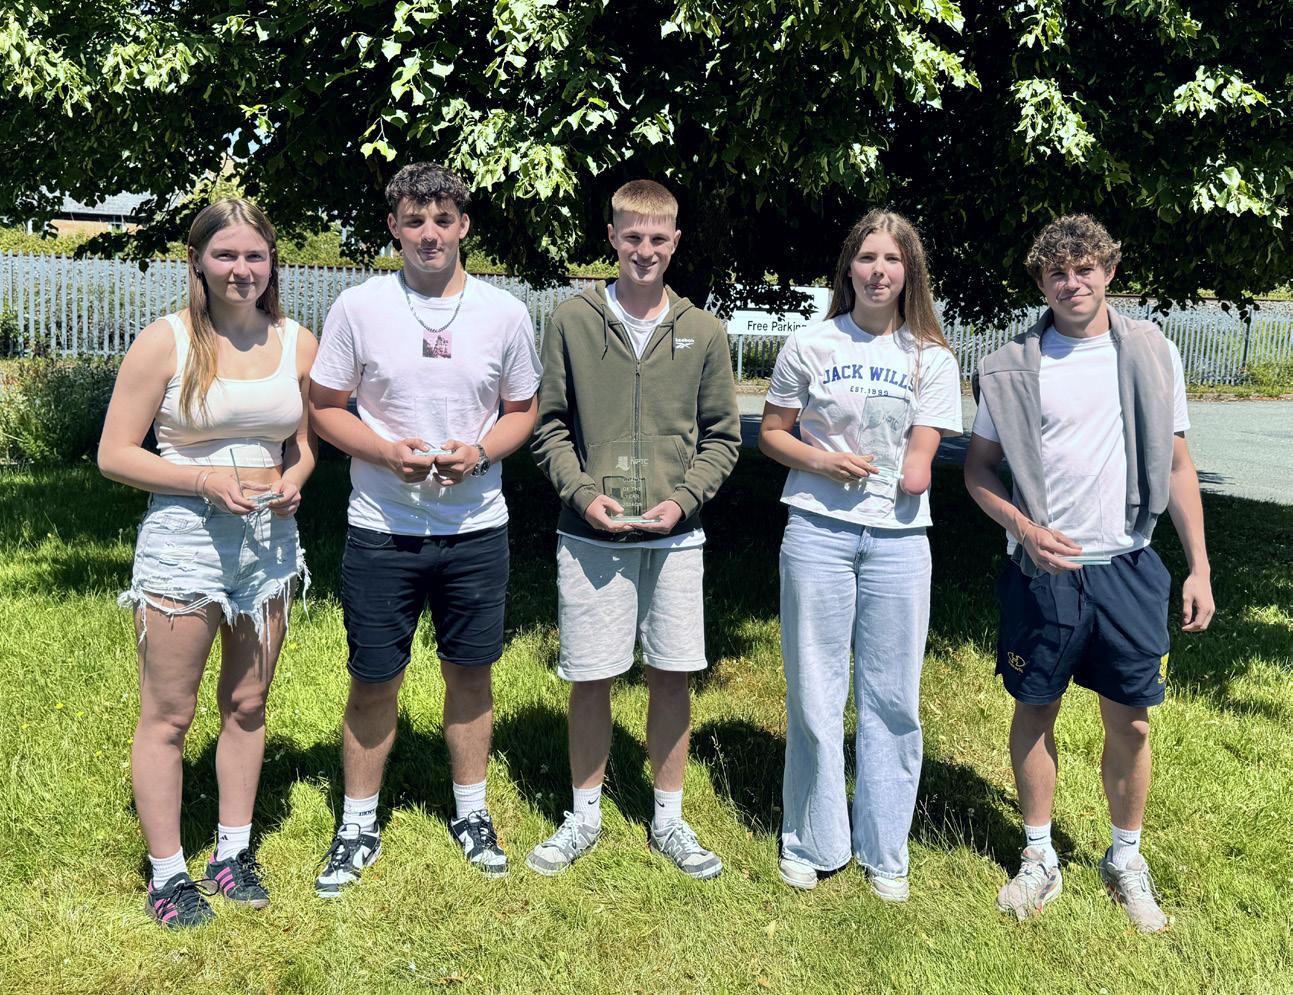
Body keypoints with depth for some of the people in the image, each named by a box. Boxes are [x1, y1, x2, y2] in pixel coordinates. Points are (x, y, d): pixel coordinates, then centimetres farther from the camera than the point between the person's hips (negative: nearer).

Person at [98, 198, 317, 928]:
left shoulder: (298, 344, 4)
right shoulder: (166, 341, -7)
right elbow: (115, 454, -6)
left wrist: (295, 480, -5)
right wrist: (205, 481, -18)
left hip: (270, 540, 4)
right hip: (183, 539, -4)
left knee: (248, 704, 15)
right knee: (169, 715, 5)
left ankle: (234, 852, 31)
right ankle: (168, 874, 21)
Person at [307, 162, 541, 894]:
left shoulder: (505, 313, 0)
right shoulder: (359, 308, -3)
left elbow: (523, 409, 8)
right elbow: (325, 407, 2)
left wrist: (480, 453, -12)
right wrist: (386, 452, -16)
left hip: (476, 527, 1)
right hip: (382, 529, -1)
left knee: (471, 673, 12)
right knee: (374, 680, 8)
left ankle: (472, 813, 32)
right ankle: (359, 826, 27)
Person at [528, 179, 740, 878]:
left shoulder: (702, 332, 5)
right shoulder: (572, 322, 1)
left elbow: (722, 435, 7)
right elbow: (549, 426, 4)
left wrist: (684, 499, -7)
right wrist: (583, 494, -10)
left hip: (675, 536, 2)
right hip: (590, 535, -1)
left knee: (672, 676, 8)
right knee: (589, 678, 6)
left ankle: (668, 819, 26)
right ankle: (584, 817, 26)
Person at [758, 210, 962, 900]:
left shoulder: (932, 359, 4)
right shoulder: (809, 345, 3)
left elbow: (917, 473, 1)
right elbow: (770, 433, 5)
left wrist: (911, 470, -15)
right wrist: (817, 460, -8)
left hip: (898, 540, 1)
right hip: (817, 532, -1)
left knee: (892, 699, 8)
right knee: (814, 694, 6)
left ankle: (884, 851, 24)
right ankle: (812, 842, 24)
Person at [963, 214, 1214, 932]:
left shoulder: (1154, 355, 3)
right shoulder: (1012, 366, -1)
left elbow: (1177, 465, 7)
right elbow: (977, 467, 5)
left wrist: (1199, 567, 4)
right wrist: (1026, 529, -11)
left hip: (1128, 569, 1)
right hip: (1042, 570, 0)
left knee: (1129, 722, 7)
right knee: (1035, 711, 9)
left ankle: (1126, 858, 29)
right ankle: (1039, 857, 27)